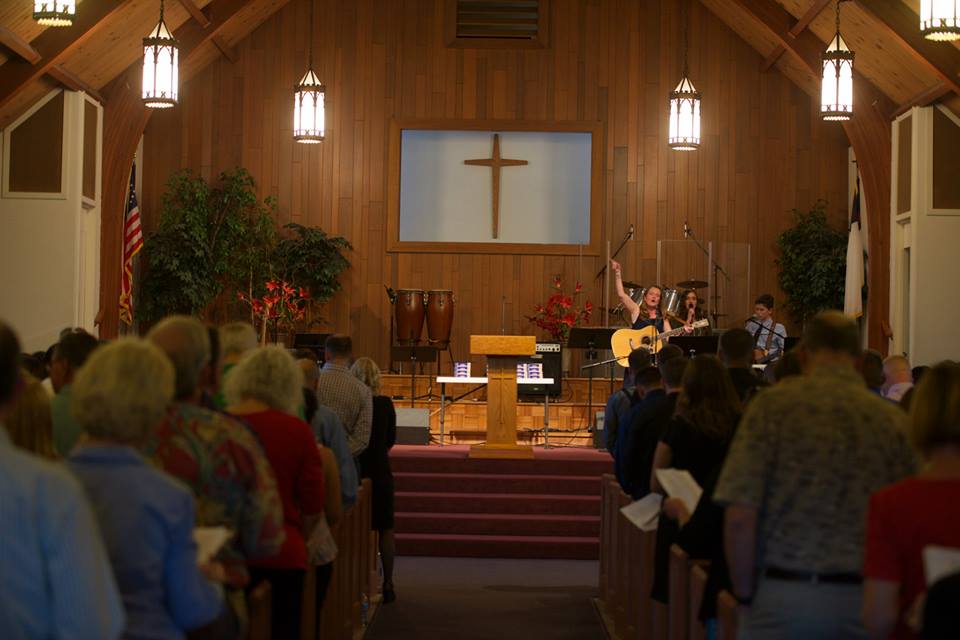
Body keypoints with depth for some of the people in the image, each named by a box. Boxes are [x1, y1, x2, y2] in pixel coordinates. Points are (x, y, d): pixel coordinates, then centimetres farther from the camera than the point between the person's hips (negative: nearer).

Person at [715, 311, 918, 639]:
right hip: (862, 601, 2)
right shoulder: (894, 420, 1)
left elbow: (739, 516, -12)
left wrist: (745, 596, 0)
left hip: (781, 596, -2)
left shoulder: (773, 405, -5)